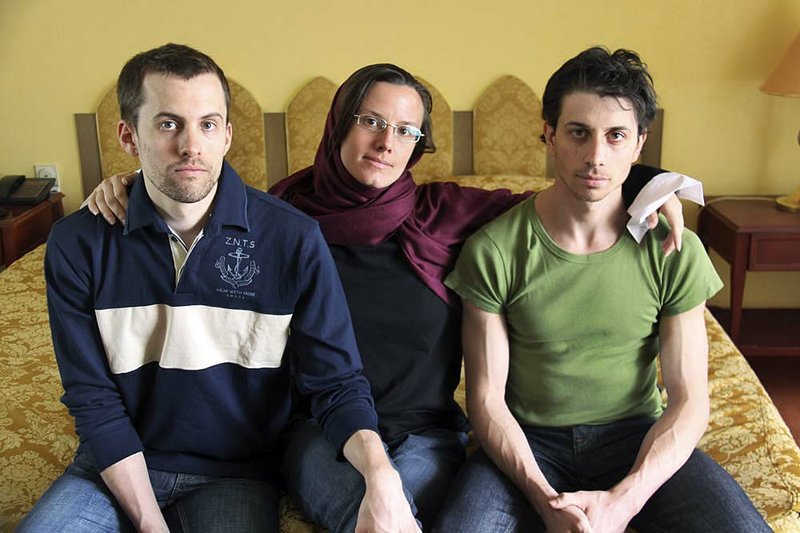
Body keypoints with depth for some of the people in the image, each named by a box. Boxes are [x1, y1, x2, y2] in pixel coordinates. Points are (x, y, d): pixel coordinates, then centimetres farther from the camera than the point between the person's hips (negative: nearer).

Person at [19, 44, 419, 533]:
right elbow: (95, 400, -6)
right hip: (120, 462, 2)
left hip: (238, 470, -1)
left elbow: (335, 381, -12)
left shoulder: (294, 239, -13)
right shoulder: (78, 245, -8)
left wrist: (380, 472, -33)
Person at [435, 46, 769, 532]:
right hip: (528, 440, -1)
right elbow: (487, 397, -8)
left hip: (637, 434, 2)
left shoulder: (674, 252, -6)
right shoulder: (493, 250, -11)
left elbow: (690, 399, -6)